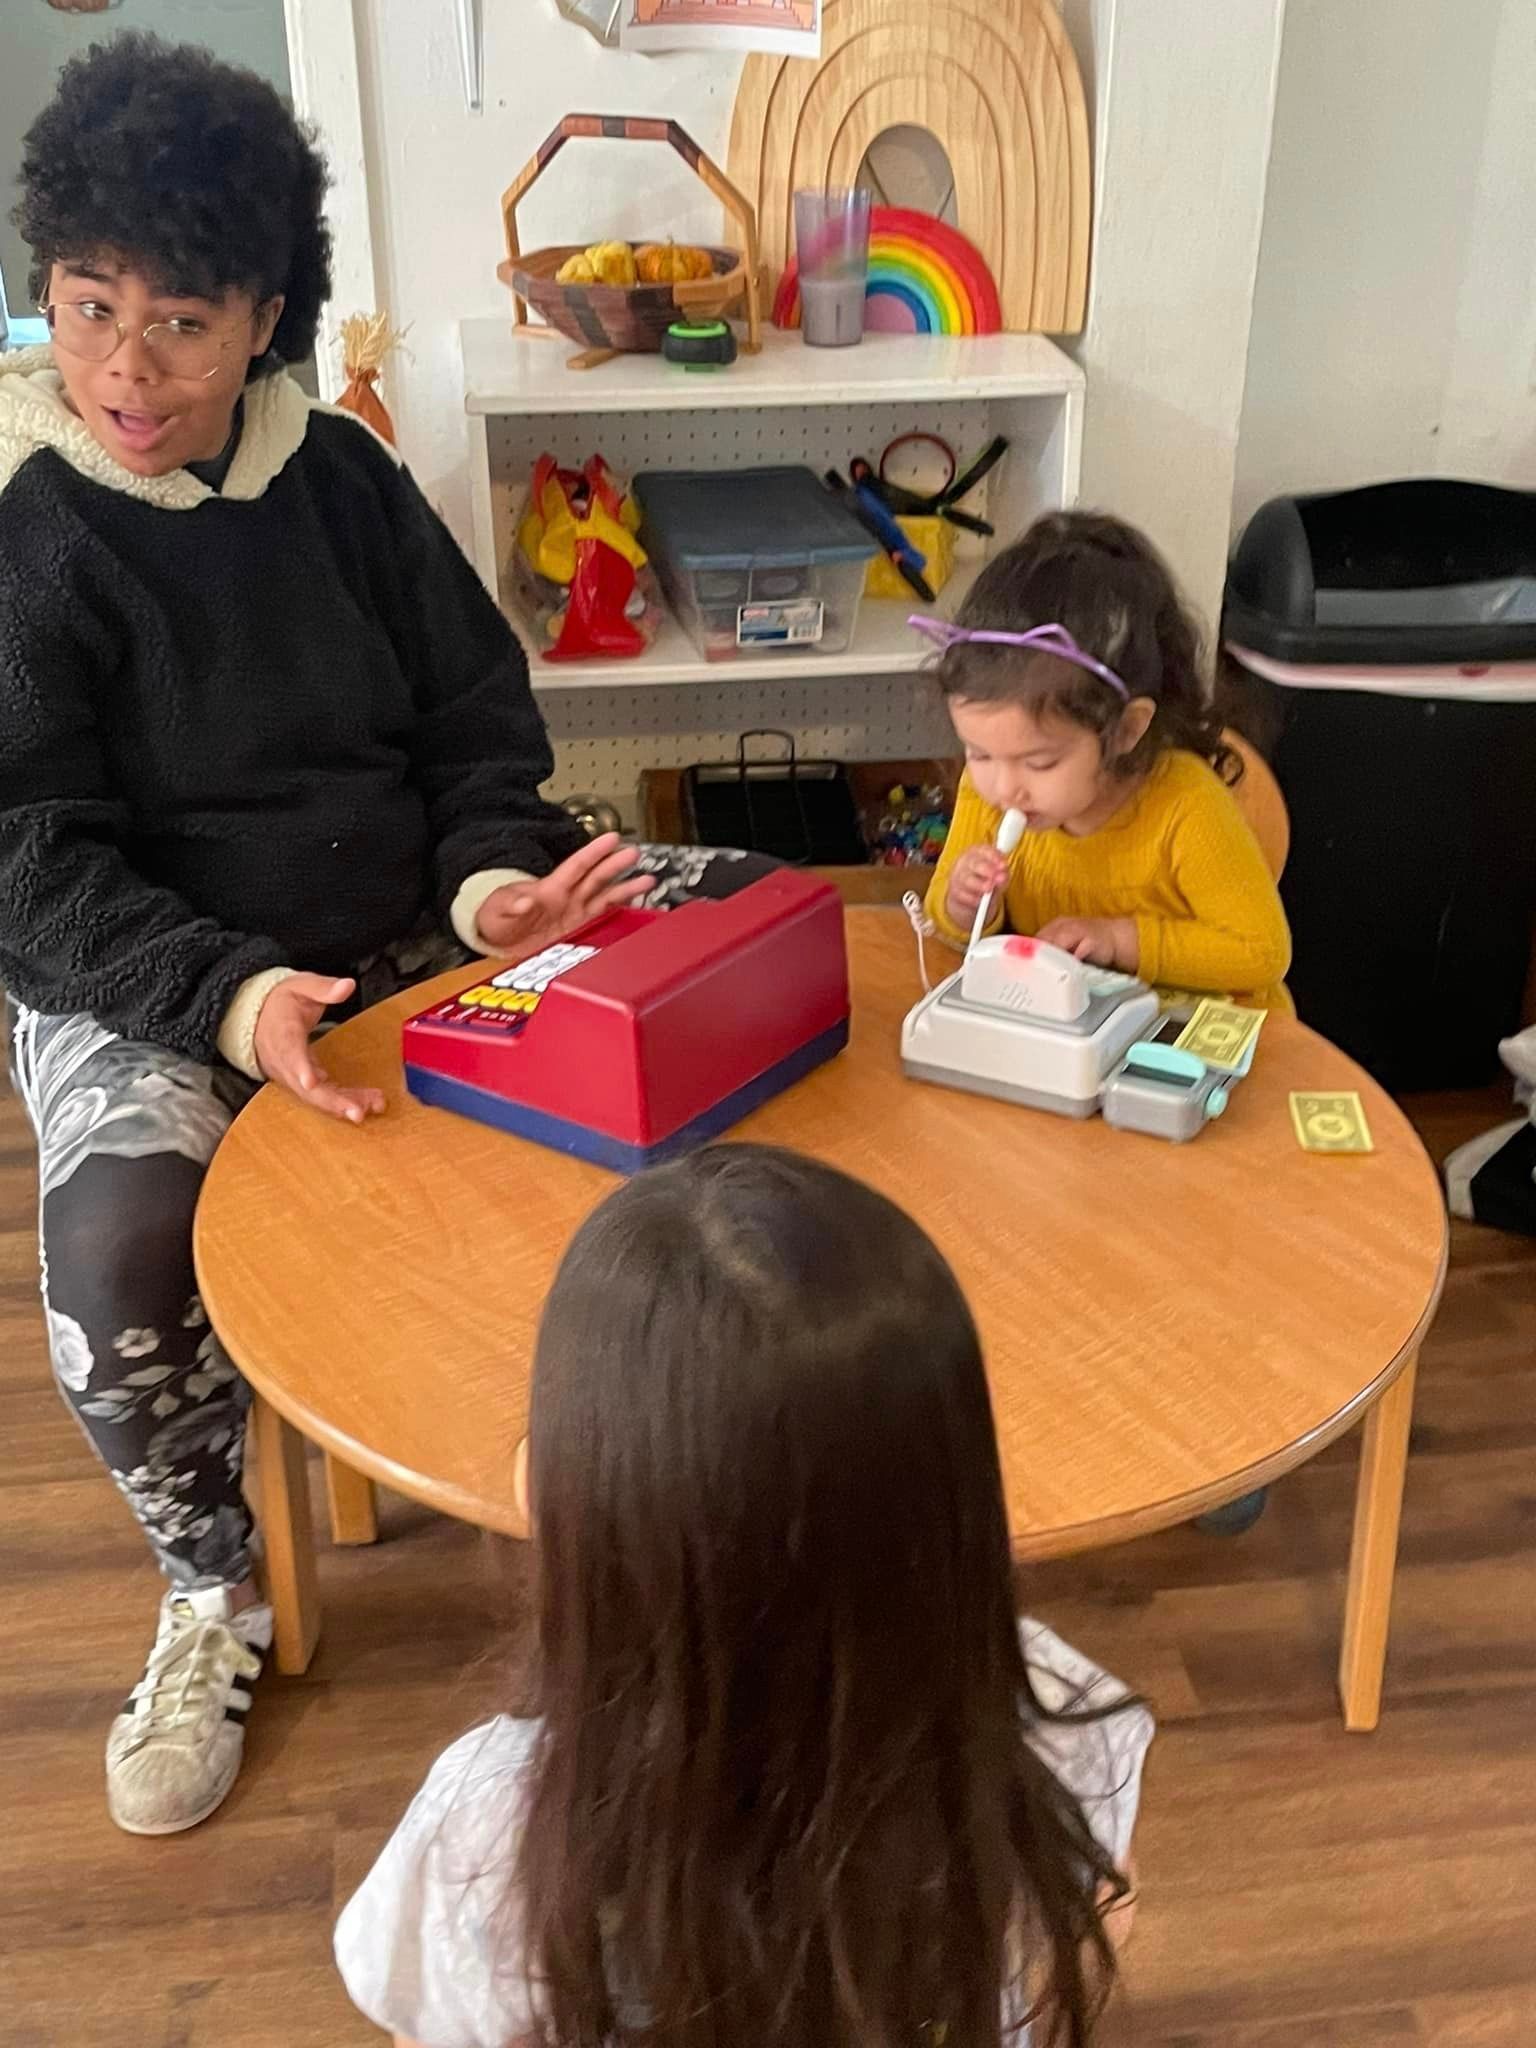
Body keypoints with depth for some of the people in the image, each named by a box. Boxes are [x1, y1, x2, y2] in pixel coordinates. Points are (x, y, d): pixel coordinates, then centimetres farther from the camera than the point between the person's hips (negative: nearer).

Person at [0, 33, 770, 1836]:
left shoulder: (338, 476, 4)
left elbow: (477, 720, 7)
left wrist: (490, 874, -16)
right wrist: (227, 997, -33)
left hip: (408, 927, 4)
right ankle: (215, 1590, -2)